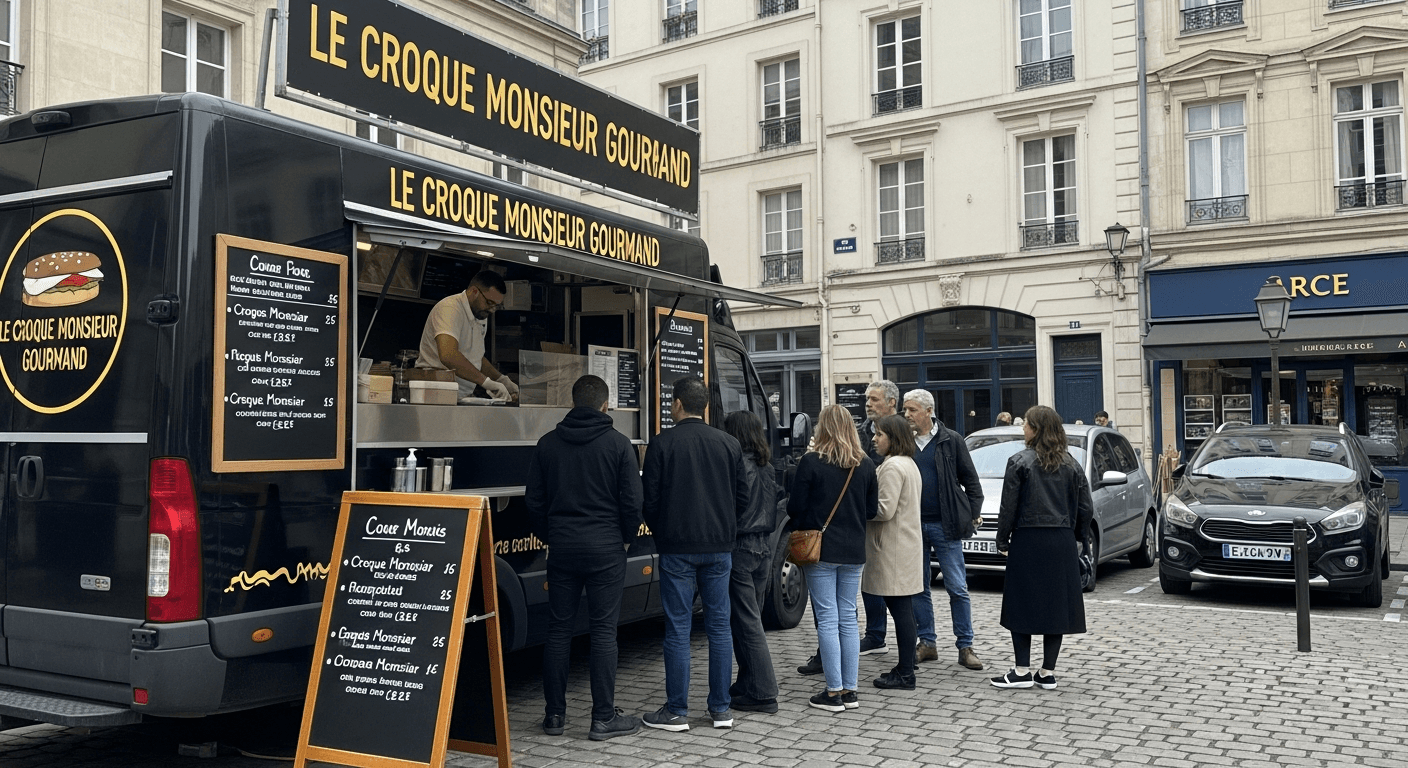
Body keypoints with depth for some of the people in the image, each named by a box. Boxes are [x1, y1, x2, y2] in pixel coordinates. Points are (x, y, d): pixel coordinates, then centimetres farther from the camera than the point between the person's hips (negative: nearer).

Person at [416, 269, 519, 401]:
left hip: (463, 398, 8)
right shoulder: (449, 308, -14)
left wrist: (502, 380, 17)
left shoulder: (481, 314, 16)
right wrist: (486, 381, -31)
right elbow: (448, 356, -30)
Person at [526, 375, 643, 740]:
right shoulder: (617, 443, -5)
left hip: (562, 548, 3)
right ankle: (604, 717, 5)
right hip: (605, 549, -3)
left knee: (559, 630, 9)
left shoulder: (548, 443, 4)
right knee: (603, 631, 1)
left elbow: (534, 501, 6)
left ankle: (555, 715, 15)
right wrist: (626, 538, 10)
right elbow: (631, 501, -6)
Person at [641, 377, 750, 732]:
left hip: (677, 548, -3)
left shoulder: (662, 443, -7)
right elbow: (743, 495, 6)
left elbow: (650, 497, -5)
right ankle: (721, 708, 14)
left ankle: (676, 712, 8)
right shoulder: (729, 444, 4)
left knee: (678, 629, 2)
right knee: (719, 626, 9)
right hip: (719, 547, 4)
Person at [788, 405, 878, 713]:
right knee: (848, 618, 11)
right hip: (854, 551, 4)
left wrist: (803, 526, 13)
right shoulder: (866, 465, 2)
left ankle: (834, 692, 2)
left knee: (827, 620, 0)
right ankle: (849, 690, 15)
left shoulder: (811, 462, -11)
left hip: (820, 549, -4)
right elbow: (872, 509, 9)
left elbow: (795, 508, -8)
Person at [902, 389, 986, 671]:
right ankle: (927, 643, 19)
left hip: (945, 525, -3)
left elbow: (970, 480, 4)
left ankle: (965, 646, 7)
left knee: (958, 588, 0)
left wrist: (974, 514, -3)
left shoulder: (951, 440, 0)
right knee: (918, 587, 8)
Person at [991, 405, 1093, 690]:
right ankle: (1048, 672, 12)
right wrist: (1076, 536, 19)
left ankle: (1022, 671, 3)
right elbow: (1086, 508, 7)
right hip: (1062, 543, 4)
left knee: (1022, 603, 3)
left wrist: (1002, 540, 2)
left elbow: (1009, 507, -7)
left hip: (1028, 541, -4)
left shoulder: (1020, 463, -7)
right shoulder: (1072, 465, 6)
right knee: (1056, 604, 8)